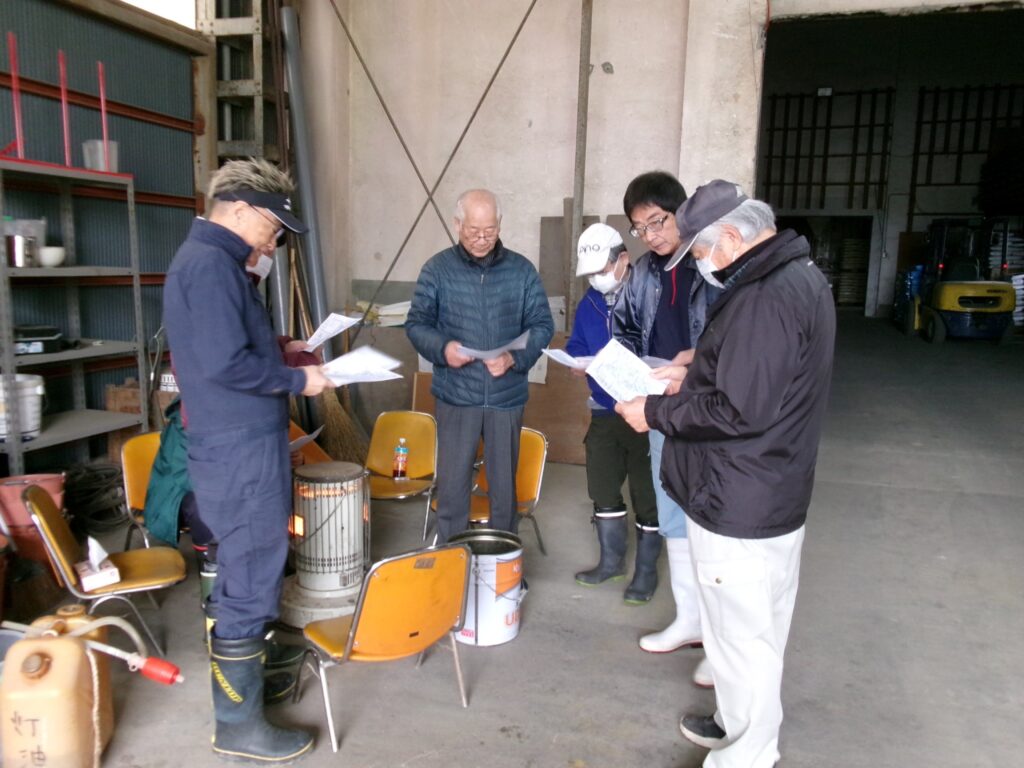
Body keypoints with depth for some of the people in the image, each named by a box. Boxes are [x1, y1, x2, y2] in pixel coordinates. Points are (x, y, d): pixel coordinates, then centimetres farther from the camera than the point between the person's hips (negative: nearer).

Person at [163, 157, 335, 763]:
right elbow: (225, 364, -26)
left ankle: (243, 668, 40)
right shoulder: (210, 264, -18)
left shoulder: (213, 260, 15)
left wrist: (278, 351, 11)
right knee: (251, 584, 0)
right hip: (242, 453, -11)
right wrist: (297, 379, -15)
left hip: (243, 446, 11)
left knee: (245, 576, 22)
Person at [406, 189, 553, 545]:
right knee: (452, 486, 4)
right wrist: (442, 348, -19)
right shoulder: (438, 269, 0)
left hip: (507, 396, 2)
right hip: (455, 396, -1)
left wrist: (515, 358, -14)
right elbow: (416, 323, 2)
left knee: (505, 486, 12)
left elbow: (542, 324, 4)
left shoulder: (521, 270, 3)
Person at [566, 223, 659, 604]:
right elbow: (576, 345, 16)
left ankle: (645, 572, 21)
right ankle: (611, 561, 35)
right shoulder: (589, 303, 8)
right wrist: (577, 362, -5)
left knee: (646, 494, 5)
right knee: (602, 488, 16)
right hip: (604, 411, 7)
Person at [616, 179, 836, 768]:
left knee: (741, 636, 7)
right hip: (776, 495, 11)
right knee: (762, 630, 25)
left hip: (739, 504, -11)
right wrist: (695, 372, 10)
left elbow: (740, 410, -28)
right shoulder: (799, 273, 9)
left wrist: (656, 411, -17)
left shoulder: (764, 297, -25)